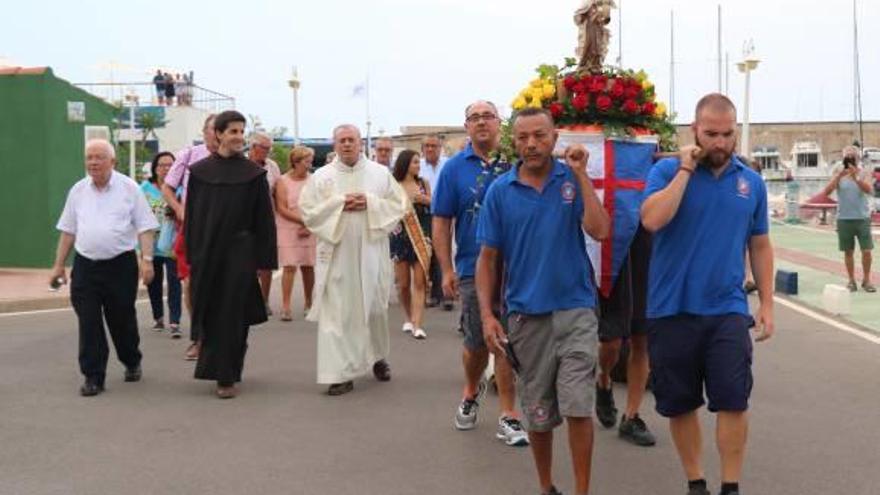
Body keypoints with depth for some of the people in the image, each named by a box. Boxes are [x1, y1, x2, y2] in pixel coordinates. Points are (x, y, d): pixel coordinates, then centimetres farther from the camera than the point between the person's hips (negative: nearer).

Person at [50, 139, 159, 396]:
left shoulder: (129, 188, -2)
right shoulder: (78, 191, 9)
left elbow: (145, 228, -3)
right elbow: (68, 231, 14)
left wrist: (147, 259, -13)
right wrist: (59, 265, 13)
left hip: (120, 265, -2)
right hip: (85, 266, 3)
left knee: (122, 320, 9)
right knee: (88, 324, -1)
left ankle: (132, 363, 33)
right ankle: (93, 377, 7)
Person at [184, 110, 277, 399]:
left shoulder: (253, 173, -2)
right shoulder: (199, 171, 3)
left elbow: (264, 218, -1)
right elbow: (191, 215, 6)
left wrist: (263, 258, -5)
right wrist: (191, 253, 3)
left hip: (239, 251, -2)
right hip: (208, 251, 2)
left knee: (232, 314, -1)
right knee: (209, 312, 9)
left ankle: (227, 377, 6)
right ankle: (215, 367, 28)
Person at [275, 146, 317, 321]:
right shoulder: (283, 182, -1)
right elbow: (282, 209, -7)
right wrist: (304, 221, -13)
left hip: (309, 232, 3)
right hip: (288, 230, -3)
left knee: (308, 267, 6)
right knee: (289, 267, -9)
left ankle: (308, 304, 19)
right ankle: (286, 307, -7)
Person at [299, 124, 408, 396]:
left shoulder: (380, 173, 5)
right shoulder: (321, 176, 3)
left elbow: (398, 205, 2)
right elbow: (308, 211, -1)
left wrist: (370, 203, -12)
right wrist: (339, 204, -12)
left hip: (370, 253, 1)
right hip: (336, 255, -1)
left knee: (375, 309, 11)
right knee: (337, 313, -4)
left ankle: (378, 356, 35)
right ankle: (341, 373, 1)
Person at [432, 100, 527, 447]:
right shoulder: (454, 168, 2)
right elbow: (441, 222, 2)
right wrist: (447, 271, -4)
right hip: (473, 270, 0)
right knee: (477, 343, 10)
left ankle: (507, 415, 13)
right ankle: (471, 391, 39)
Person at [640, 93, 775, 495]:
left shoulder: (751, 181, 7)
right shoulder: (668, 170, -3)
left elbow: (759, 246, 13)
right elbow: (652, 220, -21)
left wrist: (766, 303, 10)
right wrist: (686, 169, -16)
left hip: (728, 310, 2)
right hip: (672, 310, -1)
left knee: (733, 401, -2)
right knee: (679, 405, 9)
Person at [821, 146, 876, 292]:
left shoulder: (865, 173, -1)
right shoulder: (839, 174, 1)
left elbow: (869, 190, -19)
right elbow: (827, 192, -11)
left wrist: (855, 177, -32)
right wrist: (839, 176, -25)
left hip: (863, 218, -1)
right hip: (844, 219, 1)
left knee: (867, 250, -2)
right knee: (848, 251, 6)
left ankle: (866, 280, 12)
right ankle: (851, 281, 16)